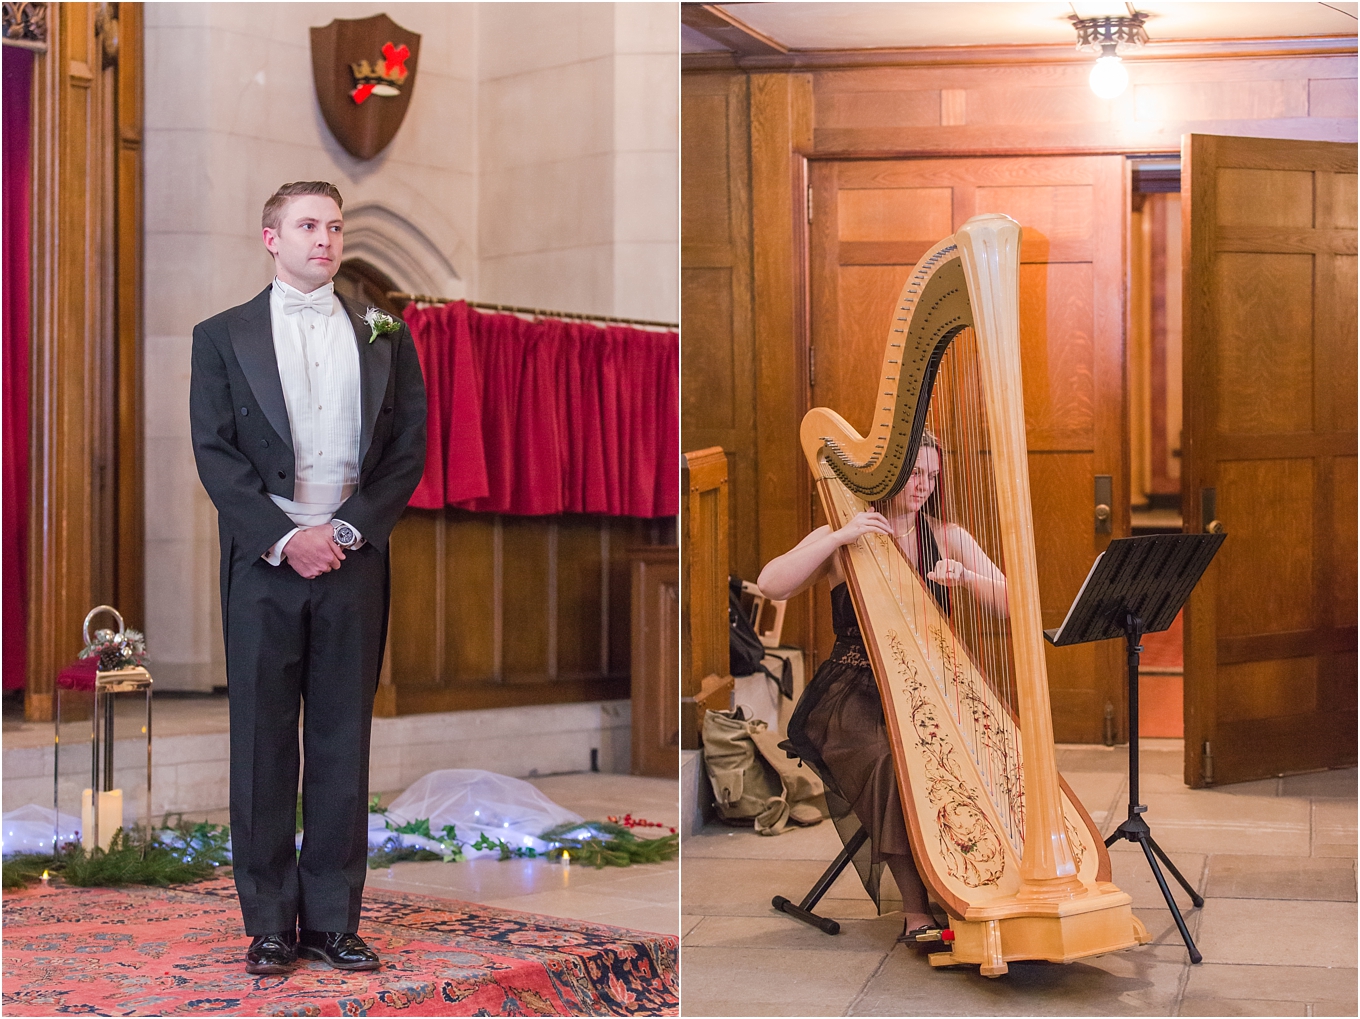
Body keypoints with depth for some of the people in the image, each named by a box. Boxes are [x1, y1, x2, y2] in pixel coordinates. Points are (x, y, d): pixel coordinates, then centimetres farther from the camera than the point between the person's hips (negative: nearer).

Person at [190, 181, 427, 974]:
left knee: (344, 744, 4)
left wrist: (345, 530, -8)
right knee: (263, 744, 2)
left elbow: (408, 448, 5)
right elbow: (215, 454, -1)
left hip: (353, 560, 1)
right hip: (263, 562, -1)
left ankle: (333, 918, 11)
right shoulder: (223, 337, 7)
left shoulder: (384, 336, 12)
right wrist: (284, 539, -11)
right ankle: (270, 922, 10)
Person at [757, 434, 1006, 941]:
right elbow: (771, 585, -14)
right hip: (855, 692, -3)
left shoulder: (947, 537, 10)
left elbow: (1010, 603, 0)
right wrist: (841, 537, -20)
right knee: (890, 759, -31)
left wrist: (966, 578, -20)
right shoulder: (841, 540, 4)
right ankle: (917, 912, -24)